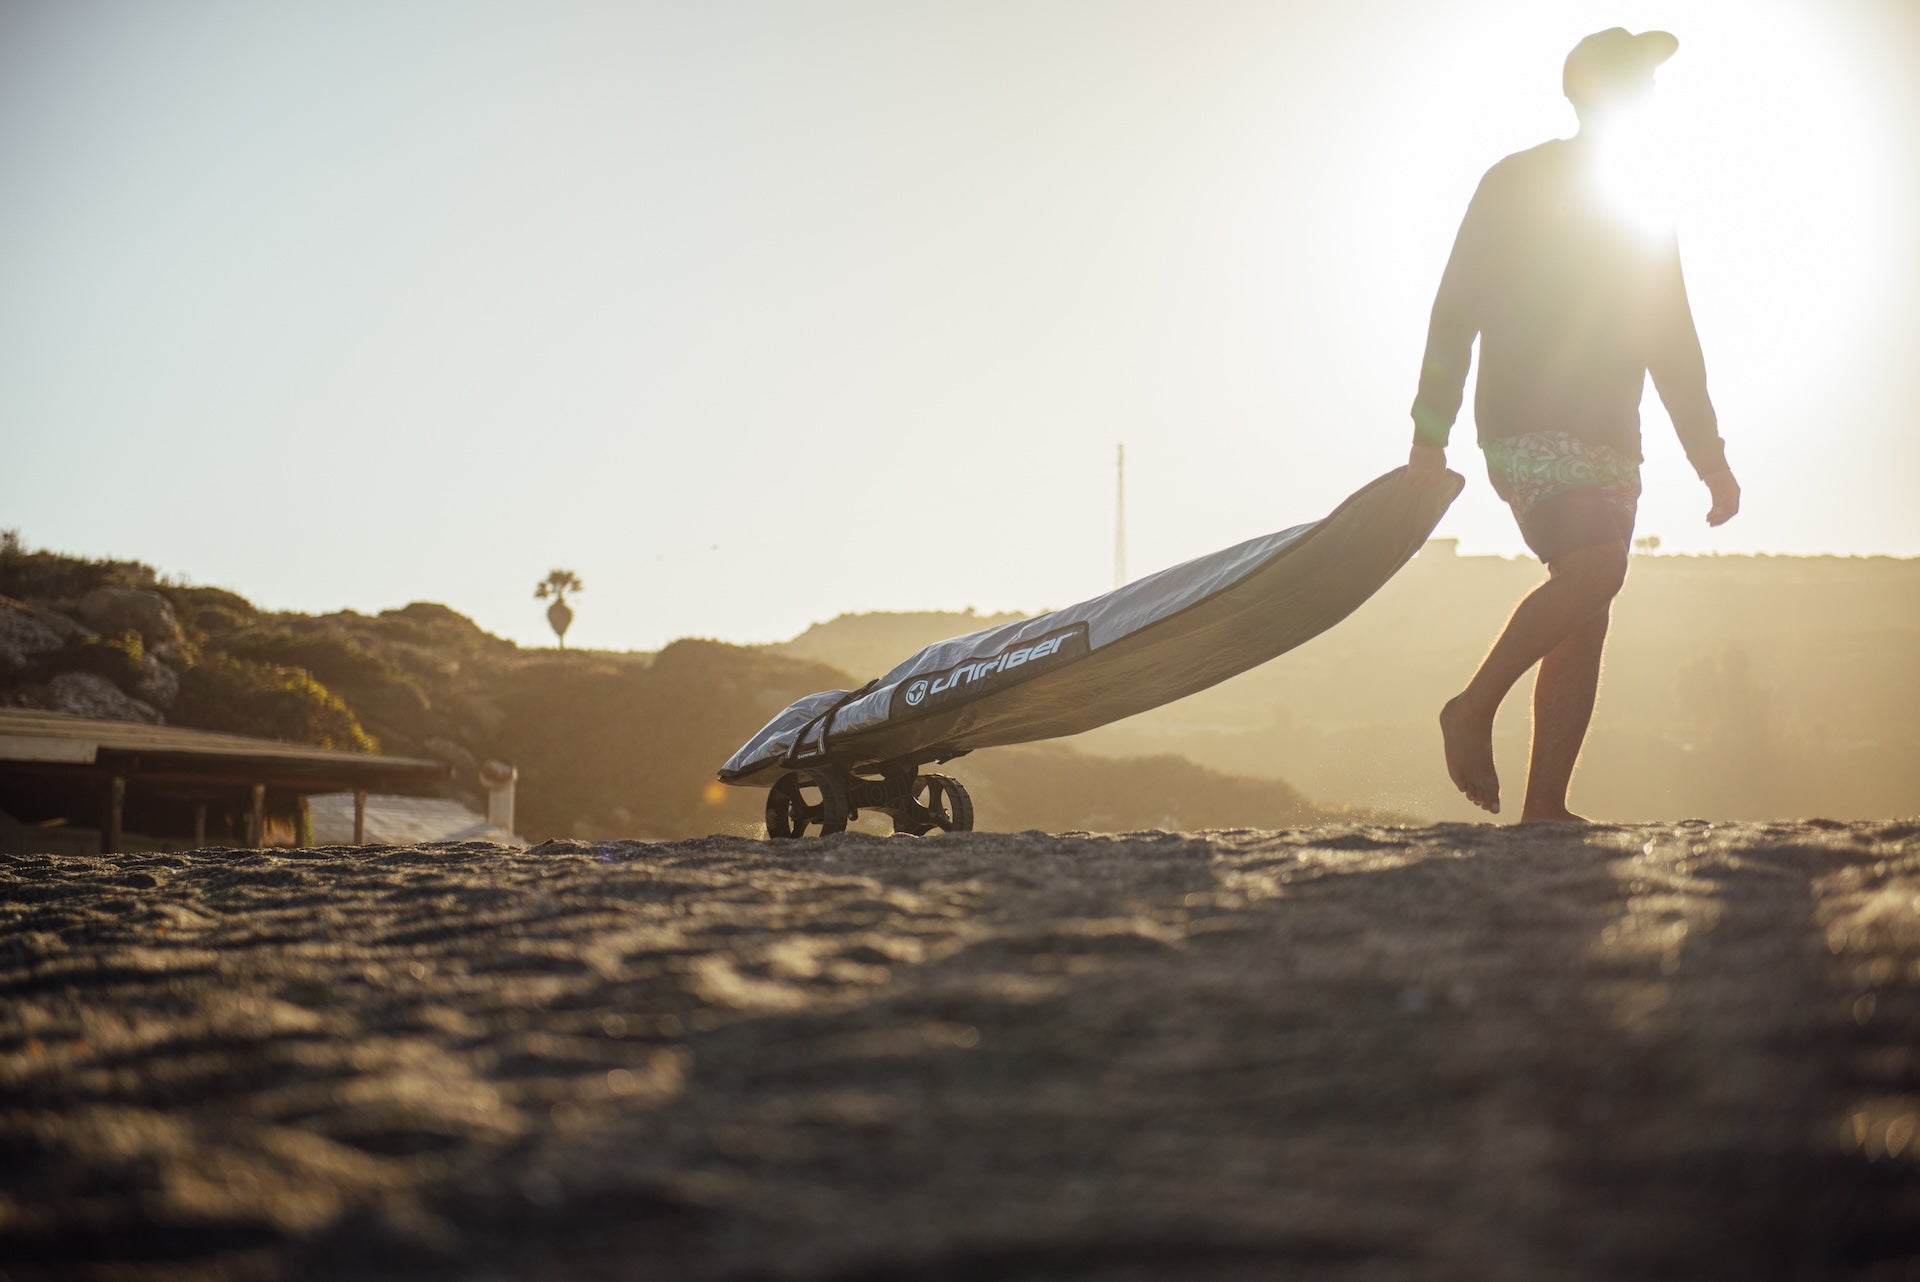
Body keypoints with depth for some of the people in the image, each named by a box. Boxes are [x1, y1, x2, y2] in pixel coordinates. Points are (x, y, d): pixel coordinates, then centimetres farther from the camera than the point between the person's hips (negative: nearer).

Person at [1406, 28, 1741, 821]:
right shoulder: (1514, 185, 3)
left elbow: (1673, 347, 25)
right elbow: (1455, 310, -3)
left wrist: (1709, 455, 17)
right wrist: (1430, 436, -10)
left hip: (1608, 438, 6)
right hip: (1530, 426, -6)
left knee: (1586, 617, -3)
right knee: (1596, 568, -27)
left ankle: (1545, 807, -4)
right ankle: (1474, 705, -17)